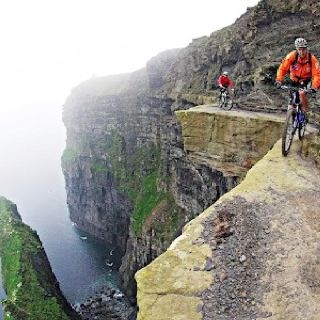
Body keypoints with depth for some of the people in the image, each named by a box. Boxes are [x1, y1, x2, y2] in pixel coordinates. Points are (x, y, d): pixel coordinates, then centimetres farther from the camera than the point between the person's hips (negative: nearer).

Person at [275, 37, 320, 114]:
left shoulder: (312, 58, -24)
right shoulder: (291, 56, -24)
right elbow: (282, 68, -22)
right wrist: (279, 81, -35)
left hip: (305, 80, -1)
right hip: (294, 80, 2)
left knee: (302, 93, -27)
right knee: (292, 99, 0)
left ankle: (304, 111, -7)